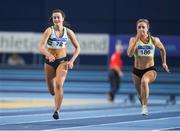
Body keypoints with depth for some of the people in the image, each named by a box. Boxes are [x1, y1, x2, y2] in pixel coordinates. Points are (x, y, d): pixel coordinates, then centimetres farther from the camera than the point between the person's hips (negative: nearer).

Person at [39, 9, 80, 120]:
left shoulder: (68, 32, -4)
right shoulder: (49, 30, -11)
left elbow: (77, 47, 6)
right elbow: (41, 47, -22)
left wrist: (72, 61, -8)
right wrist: (49, 55, -41)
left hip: (62, 61, 0)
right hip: (50, 62, 0)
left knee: (59, 84, -24)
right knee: (52, 91, 11)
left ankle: (57, 110, -21)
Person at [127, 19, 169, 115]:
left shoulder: (154, 40, -5)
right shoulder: (133, 39, -7)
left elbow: (162, 49, 17)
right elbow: (129, 54, -24)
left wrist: (164, 62, 14)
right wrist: (137, 39, -26)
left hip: (150, 70, -2)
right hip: (137, 71, 2)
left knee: (144, 81, -36)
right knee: (141, 95, 13)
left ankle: (145, 106, -33)